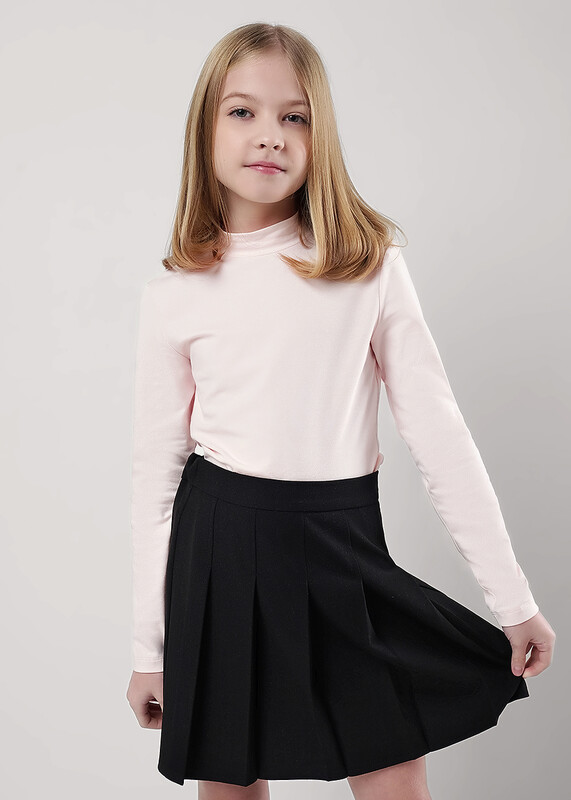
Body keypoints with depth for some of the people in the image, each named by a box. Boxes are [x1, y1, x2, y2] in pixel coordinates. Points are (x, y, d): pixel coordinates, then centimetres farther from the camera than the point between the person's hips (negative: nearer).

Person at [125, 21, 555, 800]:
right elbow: (155, 472, 4)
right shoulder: (174, 296, -1)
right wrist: (149, 649, 7)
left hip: (343, 551, 0)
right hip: (221, 546, 1)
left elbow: (437, 426, -1)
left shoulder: (370, 264, -3)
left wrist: (513, 596, -2)